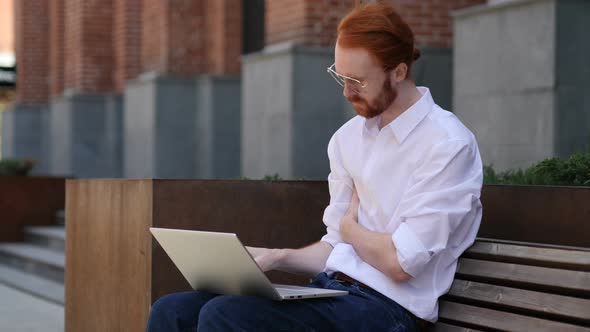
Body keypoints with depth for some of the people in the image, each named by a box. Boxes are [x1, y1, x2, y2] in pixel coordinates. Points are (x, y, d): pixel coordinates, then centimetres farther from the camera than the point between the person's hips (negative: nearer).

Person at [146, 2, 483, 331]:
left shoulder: (447, 144, -9)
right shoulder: (347, 138, 14)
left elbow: (400, 263, -15)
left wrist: (350, 227, 3)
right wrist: (276, 257, 0)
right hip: (330, 291, 8)